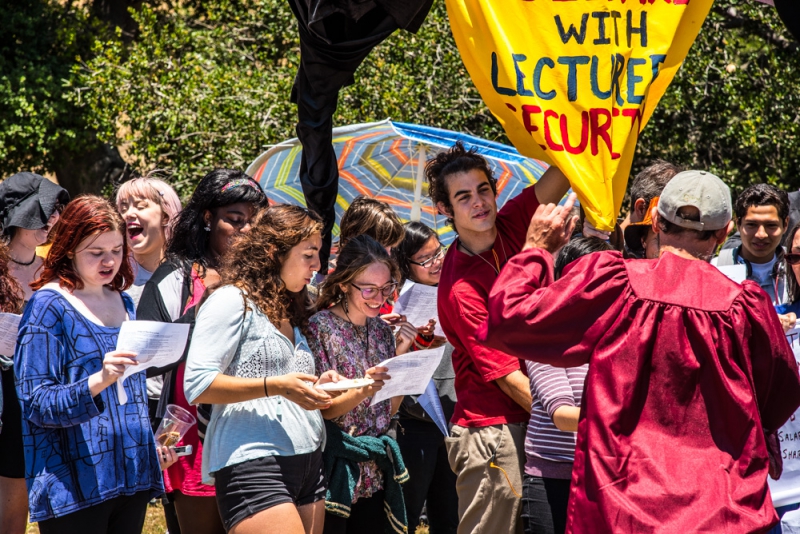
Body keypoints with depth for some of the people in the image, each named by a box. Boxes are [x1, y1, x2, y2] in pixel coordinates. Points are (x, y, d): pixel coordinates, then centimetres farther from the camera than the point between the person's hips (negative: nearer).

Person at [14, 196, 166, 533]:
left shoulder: (123, 303, 15)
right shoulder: (50, 306, -6)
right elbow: (37, 404, -14)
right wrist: (98, 381, -28)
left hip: (132, 477, 7)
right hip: (76, 483, -6)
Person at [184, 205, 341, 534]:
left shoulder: (289, 311, 22)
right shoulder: (233, 301, -4)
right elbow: (197, 386, -14)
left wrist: (315, 386, 10)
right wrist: (276, 386, -19)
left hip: (307, 464, 9)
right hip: (253, 466, -9)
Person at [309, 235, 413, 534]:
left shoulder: (382, 329, 8)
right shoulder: (320, 328, -10)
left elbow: (389, 409, 9)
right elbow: (318, 409, -13)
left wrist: (401, 359, -3)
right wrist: (362, 391, -29)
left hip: (374, 473, 6)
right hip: (335, 470, -6)